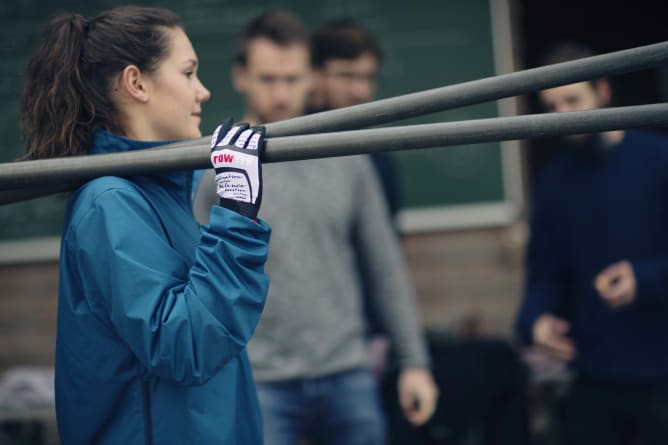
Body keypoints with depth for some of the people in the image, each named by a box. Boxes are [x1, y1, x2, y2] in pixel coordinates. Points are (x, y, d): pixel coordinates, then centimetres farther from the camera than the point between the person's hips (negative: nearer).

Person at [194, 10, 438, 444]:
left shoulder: (347, 159, 6)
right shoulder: (211, 169, -3)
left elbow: (386, 266, 10)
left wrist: (415, 361, 6)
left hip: (348, 378, 3)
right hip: (259, 385, -3)